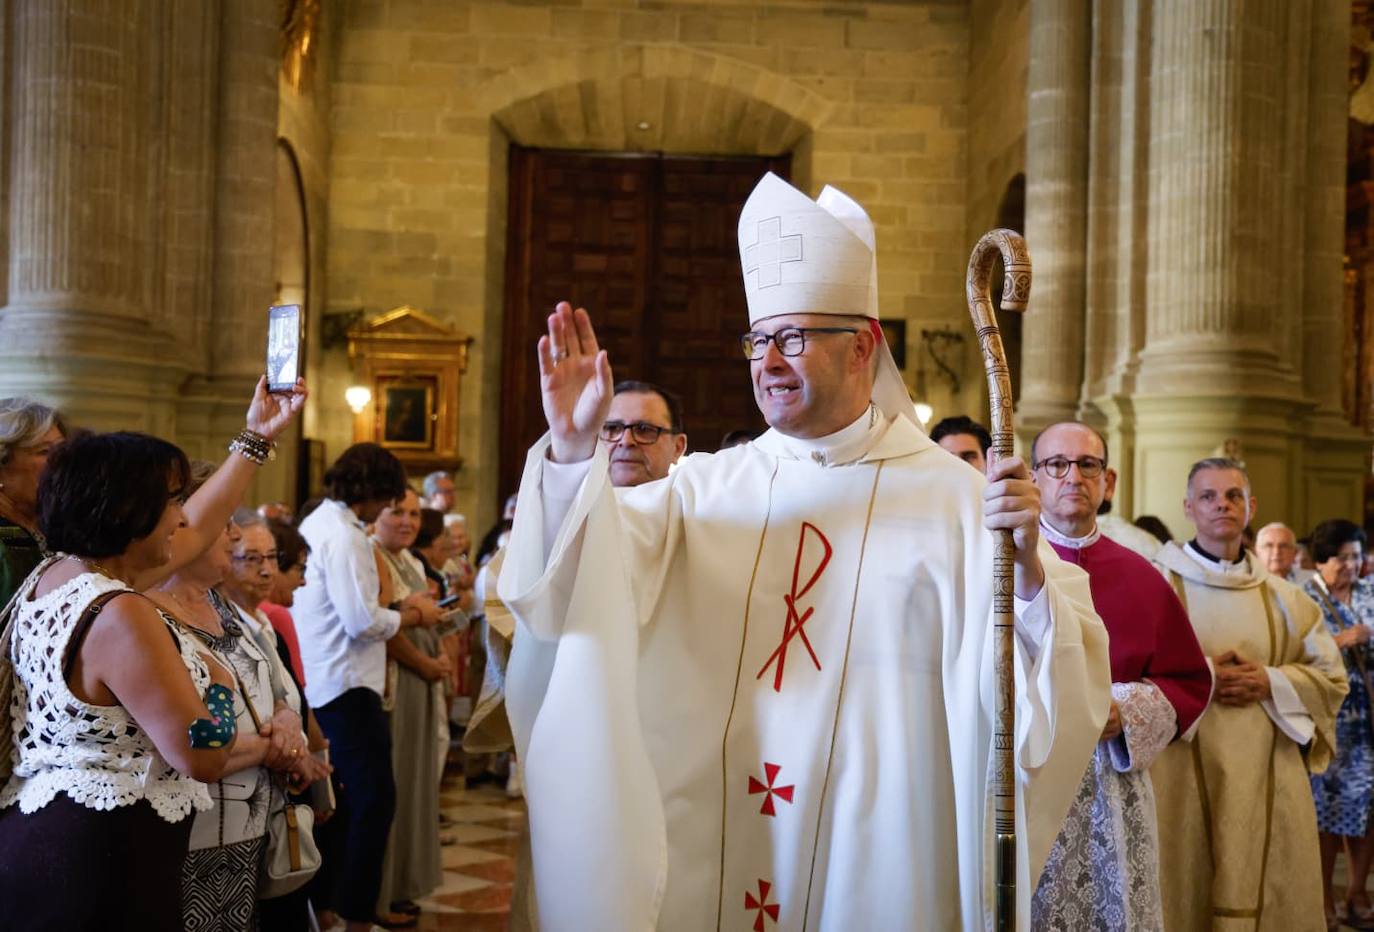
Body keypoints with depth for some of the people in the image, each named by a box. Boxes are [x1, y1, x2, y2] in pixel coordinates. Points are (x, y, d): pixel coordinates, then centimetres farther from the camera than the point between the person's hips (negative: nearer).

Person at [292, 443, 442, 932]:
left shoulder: (318, 524, 13)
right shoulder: (344, 535, -17)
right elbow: (362, 621, -22)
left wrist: (396, 605, 11)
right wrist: (411, 615, -6)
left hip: (321, 684, 10)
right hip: (347, 687, -10)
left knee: (344, 800, 18)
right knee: (374, 798, -5)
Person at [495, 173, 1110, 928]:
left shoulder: (953, 496, -5)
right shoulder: (705, 487, 4)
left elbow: (1067, 676, -11)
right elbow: (573, 585, -7)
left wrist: (1025, 567, -30)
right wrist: (573, 451, -22)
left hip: (876, 854, -2)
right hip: (711, 850, 3)